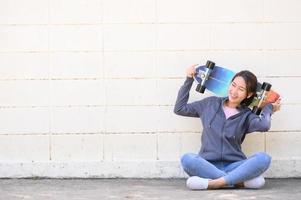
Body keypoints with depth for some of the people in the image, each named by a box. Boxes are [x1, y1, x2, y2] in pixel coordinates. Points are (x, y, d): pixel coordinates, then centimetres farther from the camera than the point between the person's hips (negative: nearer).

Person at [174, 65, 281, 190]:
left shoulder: (247, 116, 7)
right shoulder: (211, 104, 13)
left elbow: (263, 125, -16)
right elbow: (179, 109, 17)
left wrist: (269, 108, 3)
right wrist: (189, 80, 14)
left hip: (233, 166, 0)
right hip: (208, 166, 1)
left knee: (263, 158, -29)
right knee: (187, 159, -33)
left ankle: (211, 183, -35)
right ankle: (240, 181, -31)